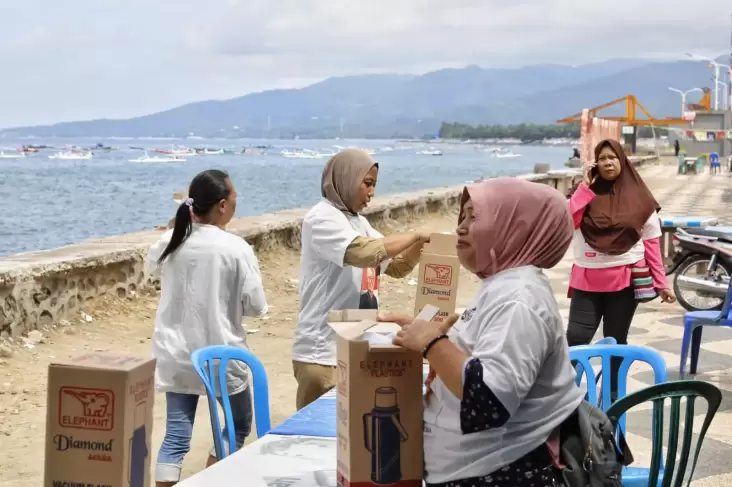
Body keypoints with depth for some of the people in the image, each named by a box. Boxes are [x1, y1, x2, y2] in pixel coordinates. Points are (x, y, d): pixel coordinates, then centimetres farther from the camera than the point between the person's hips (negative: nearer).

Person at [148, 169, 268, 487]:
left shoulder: (170, 242, -2)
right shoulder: (235, 248, -17)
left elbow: (152, 263, 23)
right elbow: (256, 306, -13)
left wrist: (188, 220, 20)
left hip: (176, 356, 4)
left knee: (176, 435, 7)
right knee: (240, 423, 19)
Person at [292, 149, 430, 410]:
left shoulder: (359, 222, 13)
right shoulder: (321, 218, -12)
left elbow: (397, 266, 18)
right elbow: (364, 253, -27)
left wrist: (420, 243, -1)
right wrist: (414, 235, -15)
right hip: (322, 352, -8)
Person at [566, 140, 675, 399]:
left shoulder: (639, 198, 1)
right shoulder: (587, 193, 5)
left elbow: (652, 242, 3)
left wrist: (661, 282, 0)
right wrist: (586, 186, -11)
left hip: (624, 280, 0)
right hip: (587, 280, 1)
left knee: (616, 342, 8)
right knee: (575, 339, -11)